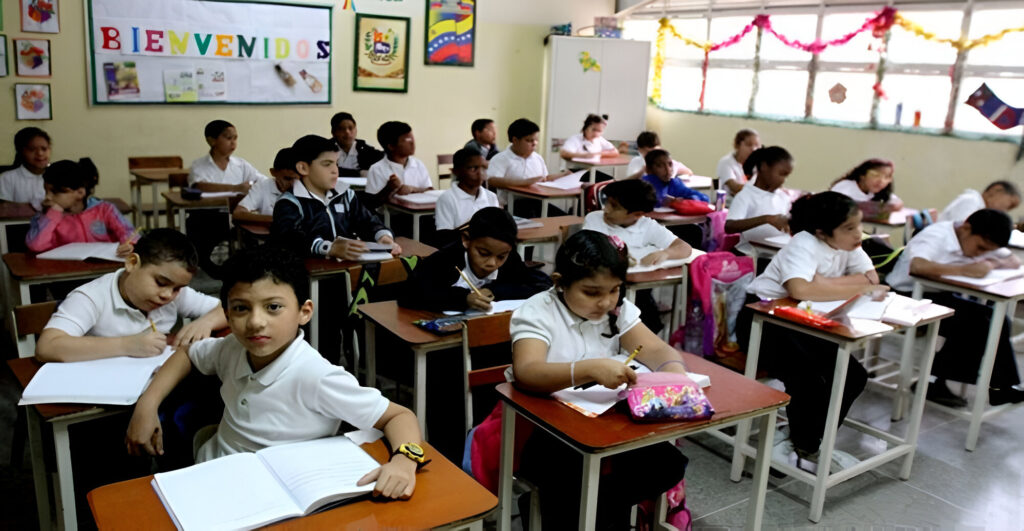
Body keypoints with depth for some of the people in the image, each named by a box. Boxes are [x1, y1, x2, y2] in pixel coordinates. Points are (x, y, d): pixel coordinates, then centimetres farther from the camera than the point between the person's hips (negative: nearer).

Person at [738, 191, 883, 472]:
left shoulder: (847, 245, 1)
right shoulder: (805, 244, -23)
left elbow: (872, 277, -9)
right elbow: (800, 289, -40)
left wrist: (823, 283, -24)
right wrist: (858, 288, -29)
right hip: (762, 320, -8)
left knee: (853, 376, -4)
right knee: (810, 380, -27)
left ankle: (811, 443, 11)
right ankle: (799, 448, -2)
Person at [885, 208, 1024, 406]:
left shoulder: (979, 241, 6)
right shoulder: (937, 235, -19)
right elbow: (917, 265, -38)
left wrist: (993, 263, -15)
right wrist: (964, 269, -36)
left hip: (940, 296, 8)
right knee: (972, 323, -21)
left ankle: (1002, 386, 3)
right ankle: (933, 381, -8)